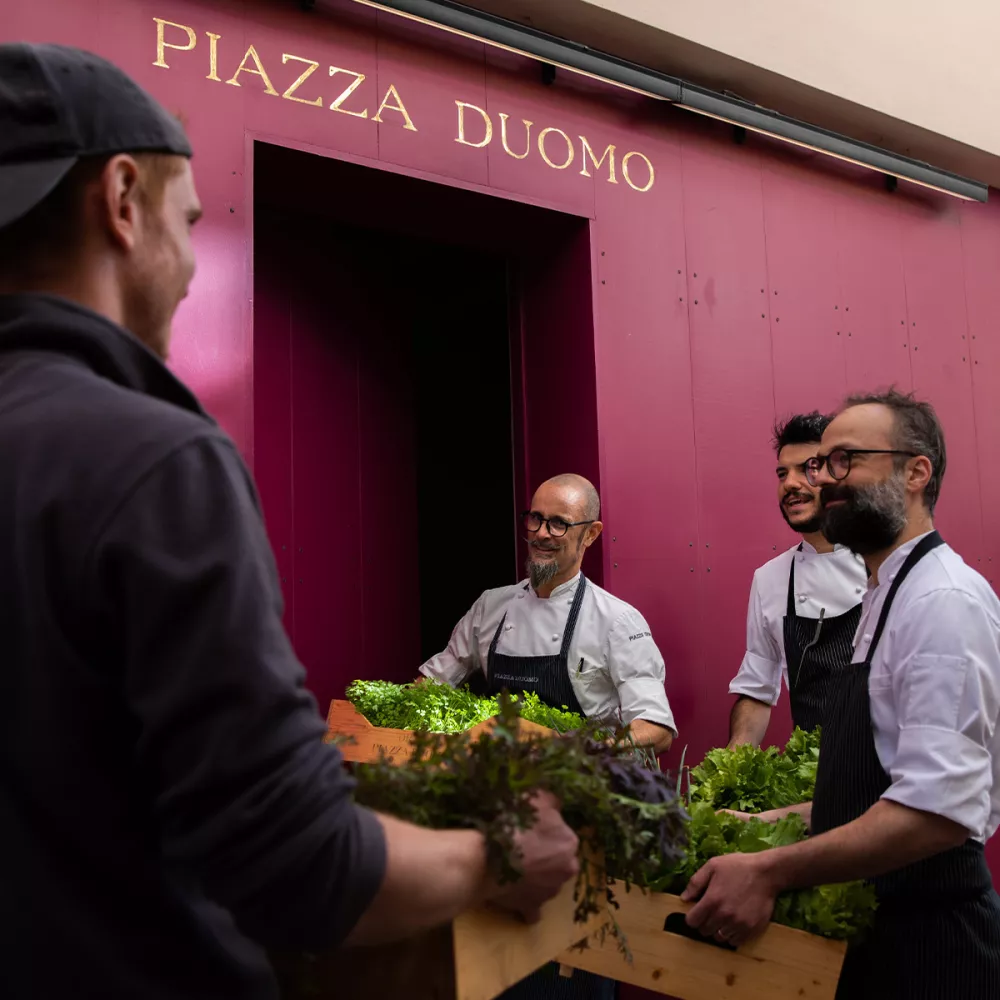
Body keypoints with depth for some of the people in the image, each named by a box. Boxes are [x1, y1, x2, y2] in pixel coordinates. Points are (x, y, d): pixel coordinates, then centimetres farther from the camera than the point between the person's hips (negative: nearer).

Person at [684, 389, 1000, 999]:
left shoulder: (946, 601, -20)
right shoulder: (890, 594, 10)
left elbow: (941, 808, -29)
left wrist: (770, 871, -26)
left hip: (928, 944, -8)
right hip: (879, 925, 8)